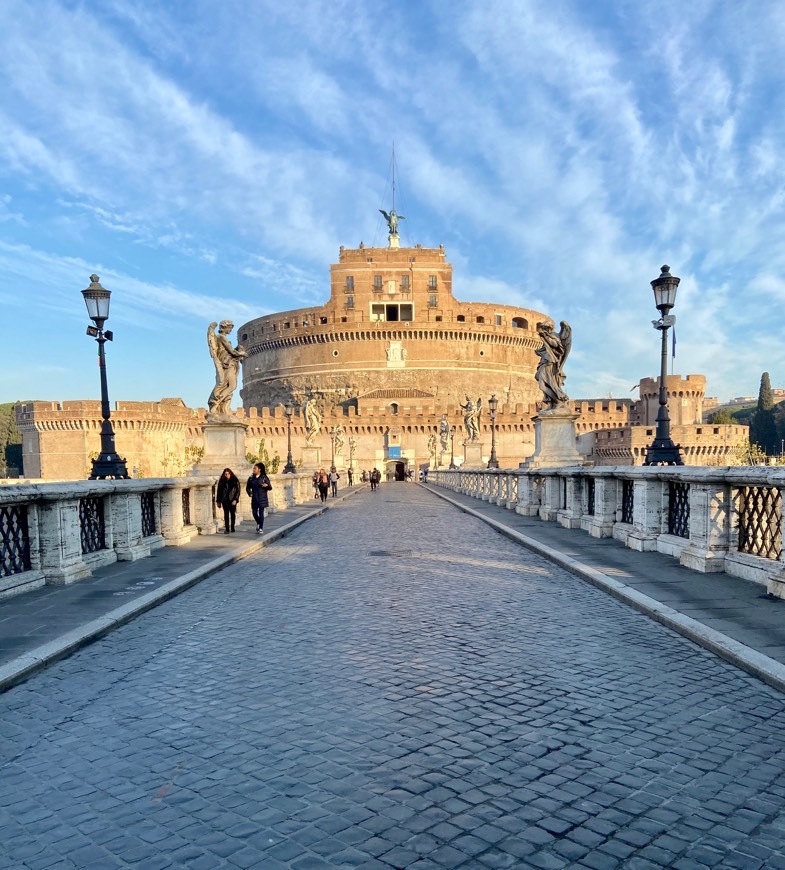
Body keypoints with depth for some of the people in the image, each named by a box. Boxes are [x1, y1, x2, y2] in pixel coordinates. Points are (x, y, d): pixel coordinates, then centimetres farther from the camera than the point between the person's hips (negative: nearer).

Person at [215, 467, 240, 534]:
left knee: (232, 513, 7)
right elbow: (219, 491, 9)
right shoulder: (222, 481, 5)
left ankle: (232, 528, 20)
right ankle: (226, 529, -7)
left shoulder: (235, 481, -2)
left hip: (232, 500, -1)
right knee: (226, 514, -5)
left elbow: (238, 490, -4)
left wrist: (235, 499, -13)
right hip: (225, 500, 1)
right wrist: (218, 501, 7)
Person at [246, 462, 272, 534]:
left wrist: (267, 485, -23)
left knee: (261, 513, -4)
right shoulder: (251, 478, 7)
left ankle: (261, 528, 3)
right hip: (254, 498, 4)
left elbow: (270, 488, -2)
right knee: (254, 512, 5)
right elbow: (248, 487, 17)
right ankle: (258, 523, 33)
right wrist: (250, 493, 1)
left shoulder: (264, 477, -3)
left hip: (262, 498, -4)